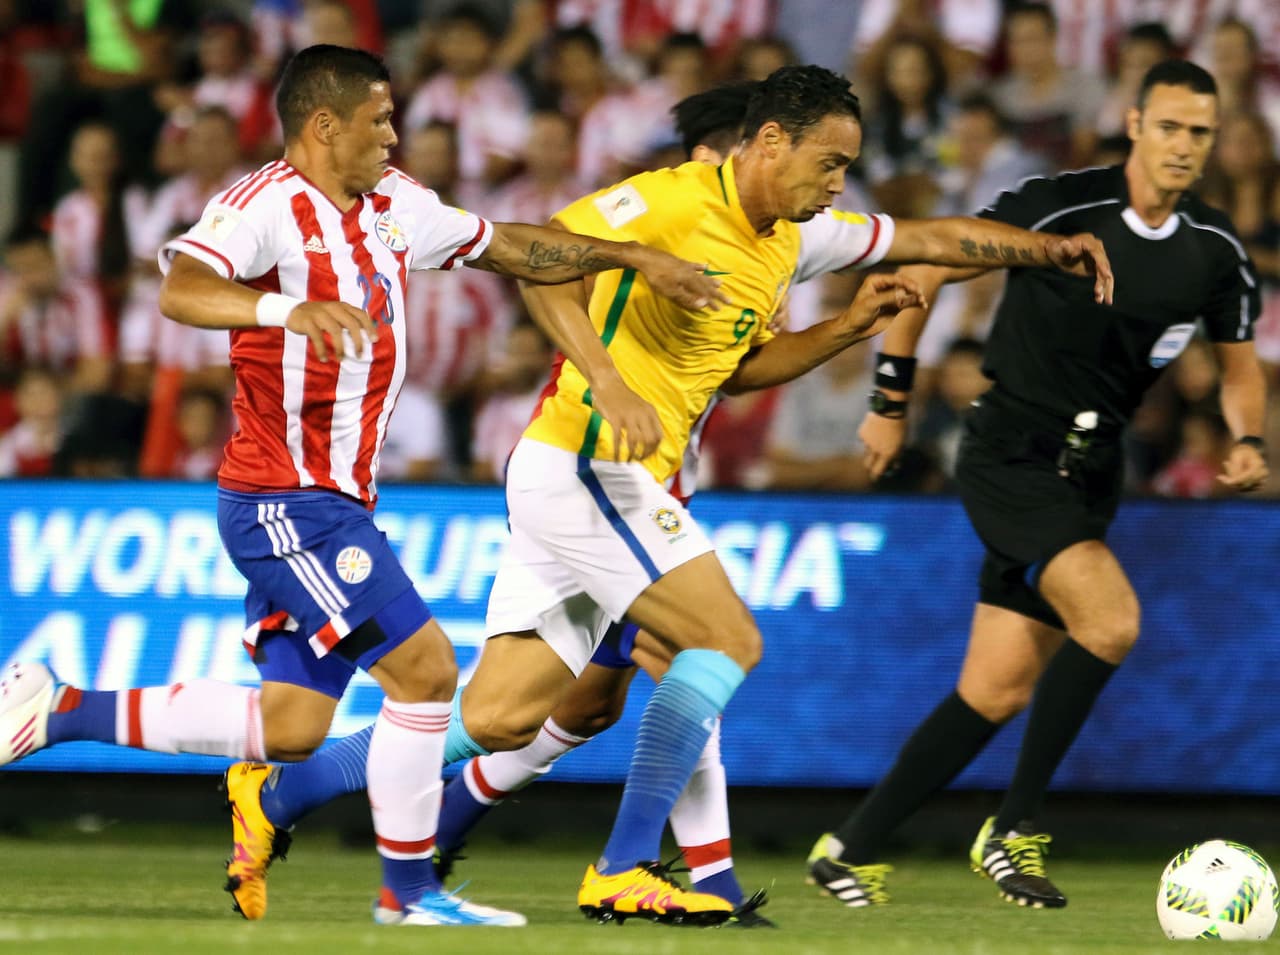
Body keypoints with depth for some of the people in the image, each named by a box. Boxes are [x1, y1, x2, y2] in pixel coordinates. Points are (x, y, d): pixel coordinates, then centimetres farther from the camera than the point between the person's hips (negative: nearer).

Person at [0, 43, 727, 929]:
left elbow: (507, 245, 24)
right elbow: (181, 290, -30)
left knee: (293, 724, 8)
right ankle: (410, 893, 1)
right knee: (426, 669, -10)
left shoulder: (396, 205, 13)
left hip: (333, 504, 9)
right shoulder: (264, 204, -14)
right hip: (286, 499, -9)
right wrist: (290, 307, -47)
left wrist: (635, 256, 20)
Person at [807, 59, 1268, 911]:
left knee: (999, 691, 3)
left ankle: (854, 850, 15)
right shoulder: (1064, 206, -14)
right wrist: (891, 402, -3)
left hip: (1089, 474, 6)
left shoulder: (1216, 251, 2)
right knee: (1111, 620, -26)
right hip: (1009, 456, -6)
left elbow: (1240, 363, 18)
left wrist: (1248, 440, -4)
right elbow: (927, 268, -6)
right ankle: (1015, 830, -13)